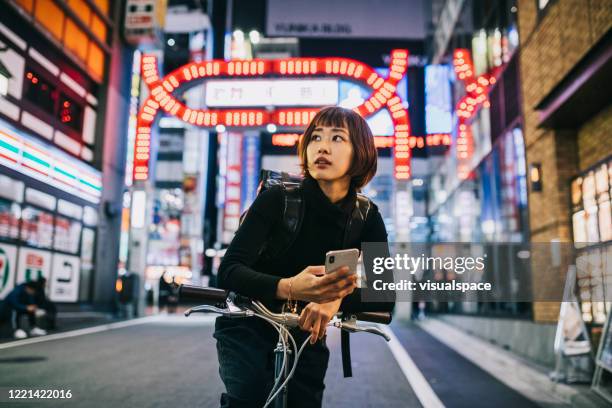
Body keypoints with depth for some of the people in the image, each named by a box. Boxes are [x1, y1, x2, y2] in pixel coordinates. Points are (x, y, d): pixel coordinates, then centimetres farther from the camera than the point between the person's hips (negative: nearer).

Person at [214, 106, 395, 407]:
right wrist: (288, 288, -47)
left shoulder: (367, 219, -9)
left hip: (306, 334, 3)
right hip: (247, 325, -3)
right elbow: (229, 269, -27)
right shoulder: (277, 198, -19)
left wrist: (337, 298, -38)